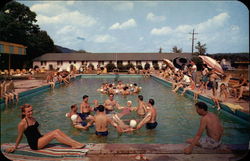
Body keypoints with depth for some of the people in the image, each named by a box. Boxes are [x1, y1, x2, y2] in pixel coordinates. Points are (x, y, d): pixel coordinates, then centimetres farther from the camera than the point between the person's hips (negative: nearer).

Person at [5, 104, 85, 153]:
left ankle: (76, 143, -20)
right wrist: (15, 147, 5)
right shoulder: (22, 124, -15)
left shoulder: (32, 119, 9)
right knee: (54, 134, -24)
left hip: (39, 138, 8)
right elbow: (20, 137, -4)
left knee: (57, 130, -13)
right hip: (34, 144, -8)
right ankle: (74, 145, -26)